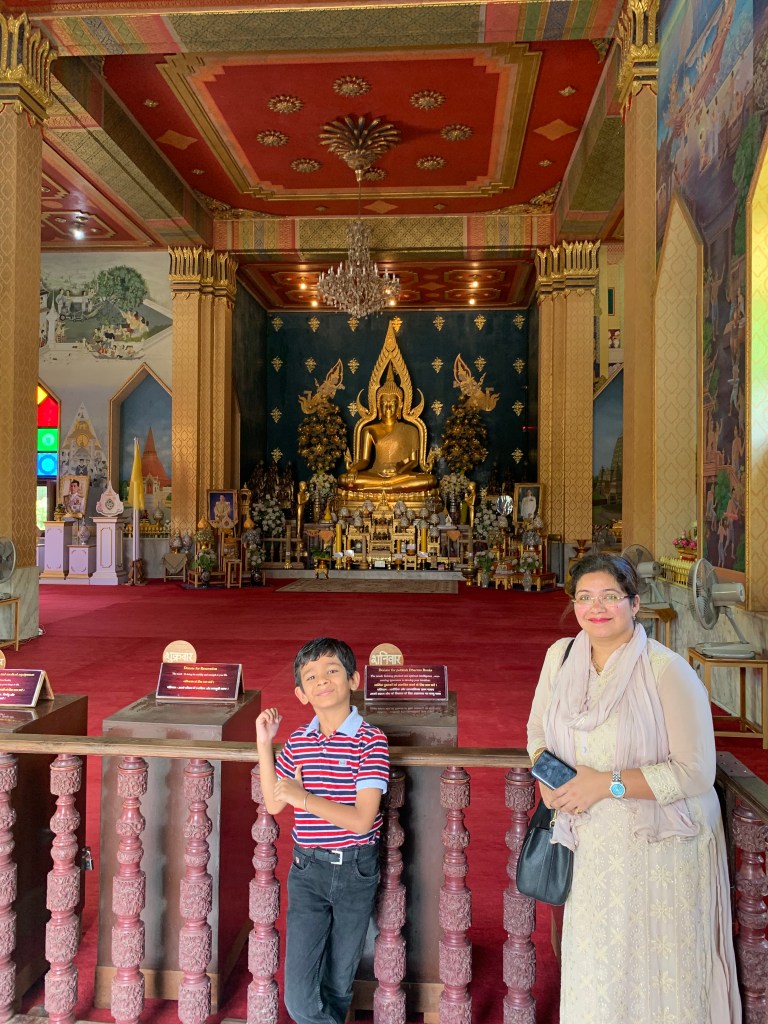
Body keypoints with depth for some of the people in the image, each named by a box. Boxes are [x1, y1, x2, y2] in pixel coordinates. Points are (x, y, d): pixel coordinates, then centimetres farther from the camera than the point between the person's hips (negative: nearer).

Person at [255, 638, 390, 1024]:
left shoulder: (371, 741, -14)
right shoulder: (298, 742, 2)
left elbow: (361, 820, -19)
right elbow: (273, 804, 7)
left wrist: (303, 797, -24)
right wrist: (264, 744, 0)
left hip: (355, 870, -2)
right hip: (307, 869, 3)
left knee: (338, 984, 17)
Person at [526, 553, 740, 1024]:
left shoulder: (668, 671, -17)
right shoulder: (561, 655, -2)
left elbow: (695, 772, -18)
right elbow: (538, 730, 11)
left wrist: (608, 784, -22)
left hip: (661, 846, -4)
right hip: (593, 841, 4)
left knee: (659, 975, 12)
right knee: (593, 972, 17)